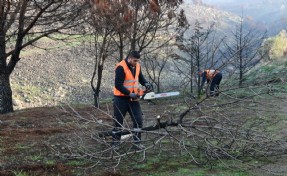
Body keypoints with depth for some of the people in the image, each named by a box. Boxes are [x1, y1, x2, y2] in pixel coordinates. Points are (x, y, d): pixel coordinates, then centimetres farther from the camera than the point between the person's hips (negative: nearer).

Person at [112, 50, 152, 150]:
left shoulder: (137, 66, 3)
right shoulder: (121, 67, -20)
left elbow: (140, 77, 21)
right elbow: (118, 85, -23)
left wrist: (145, 84, 1)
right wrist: (129, 93, -23)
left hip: (133, 98, 6)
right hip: (121, 99, -6)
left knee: (138, 120, 1)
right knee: (118, 121, 5)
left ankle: (137, 142, 11)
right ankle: (115, 142, 18)